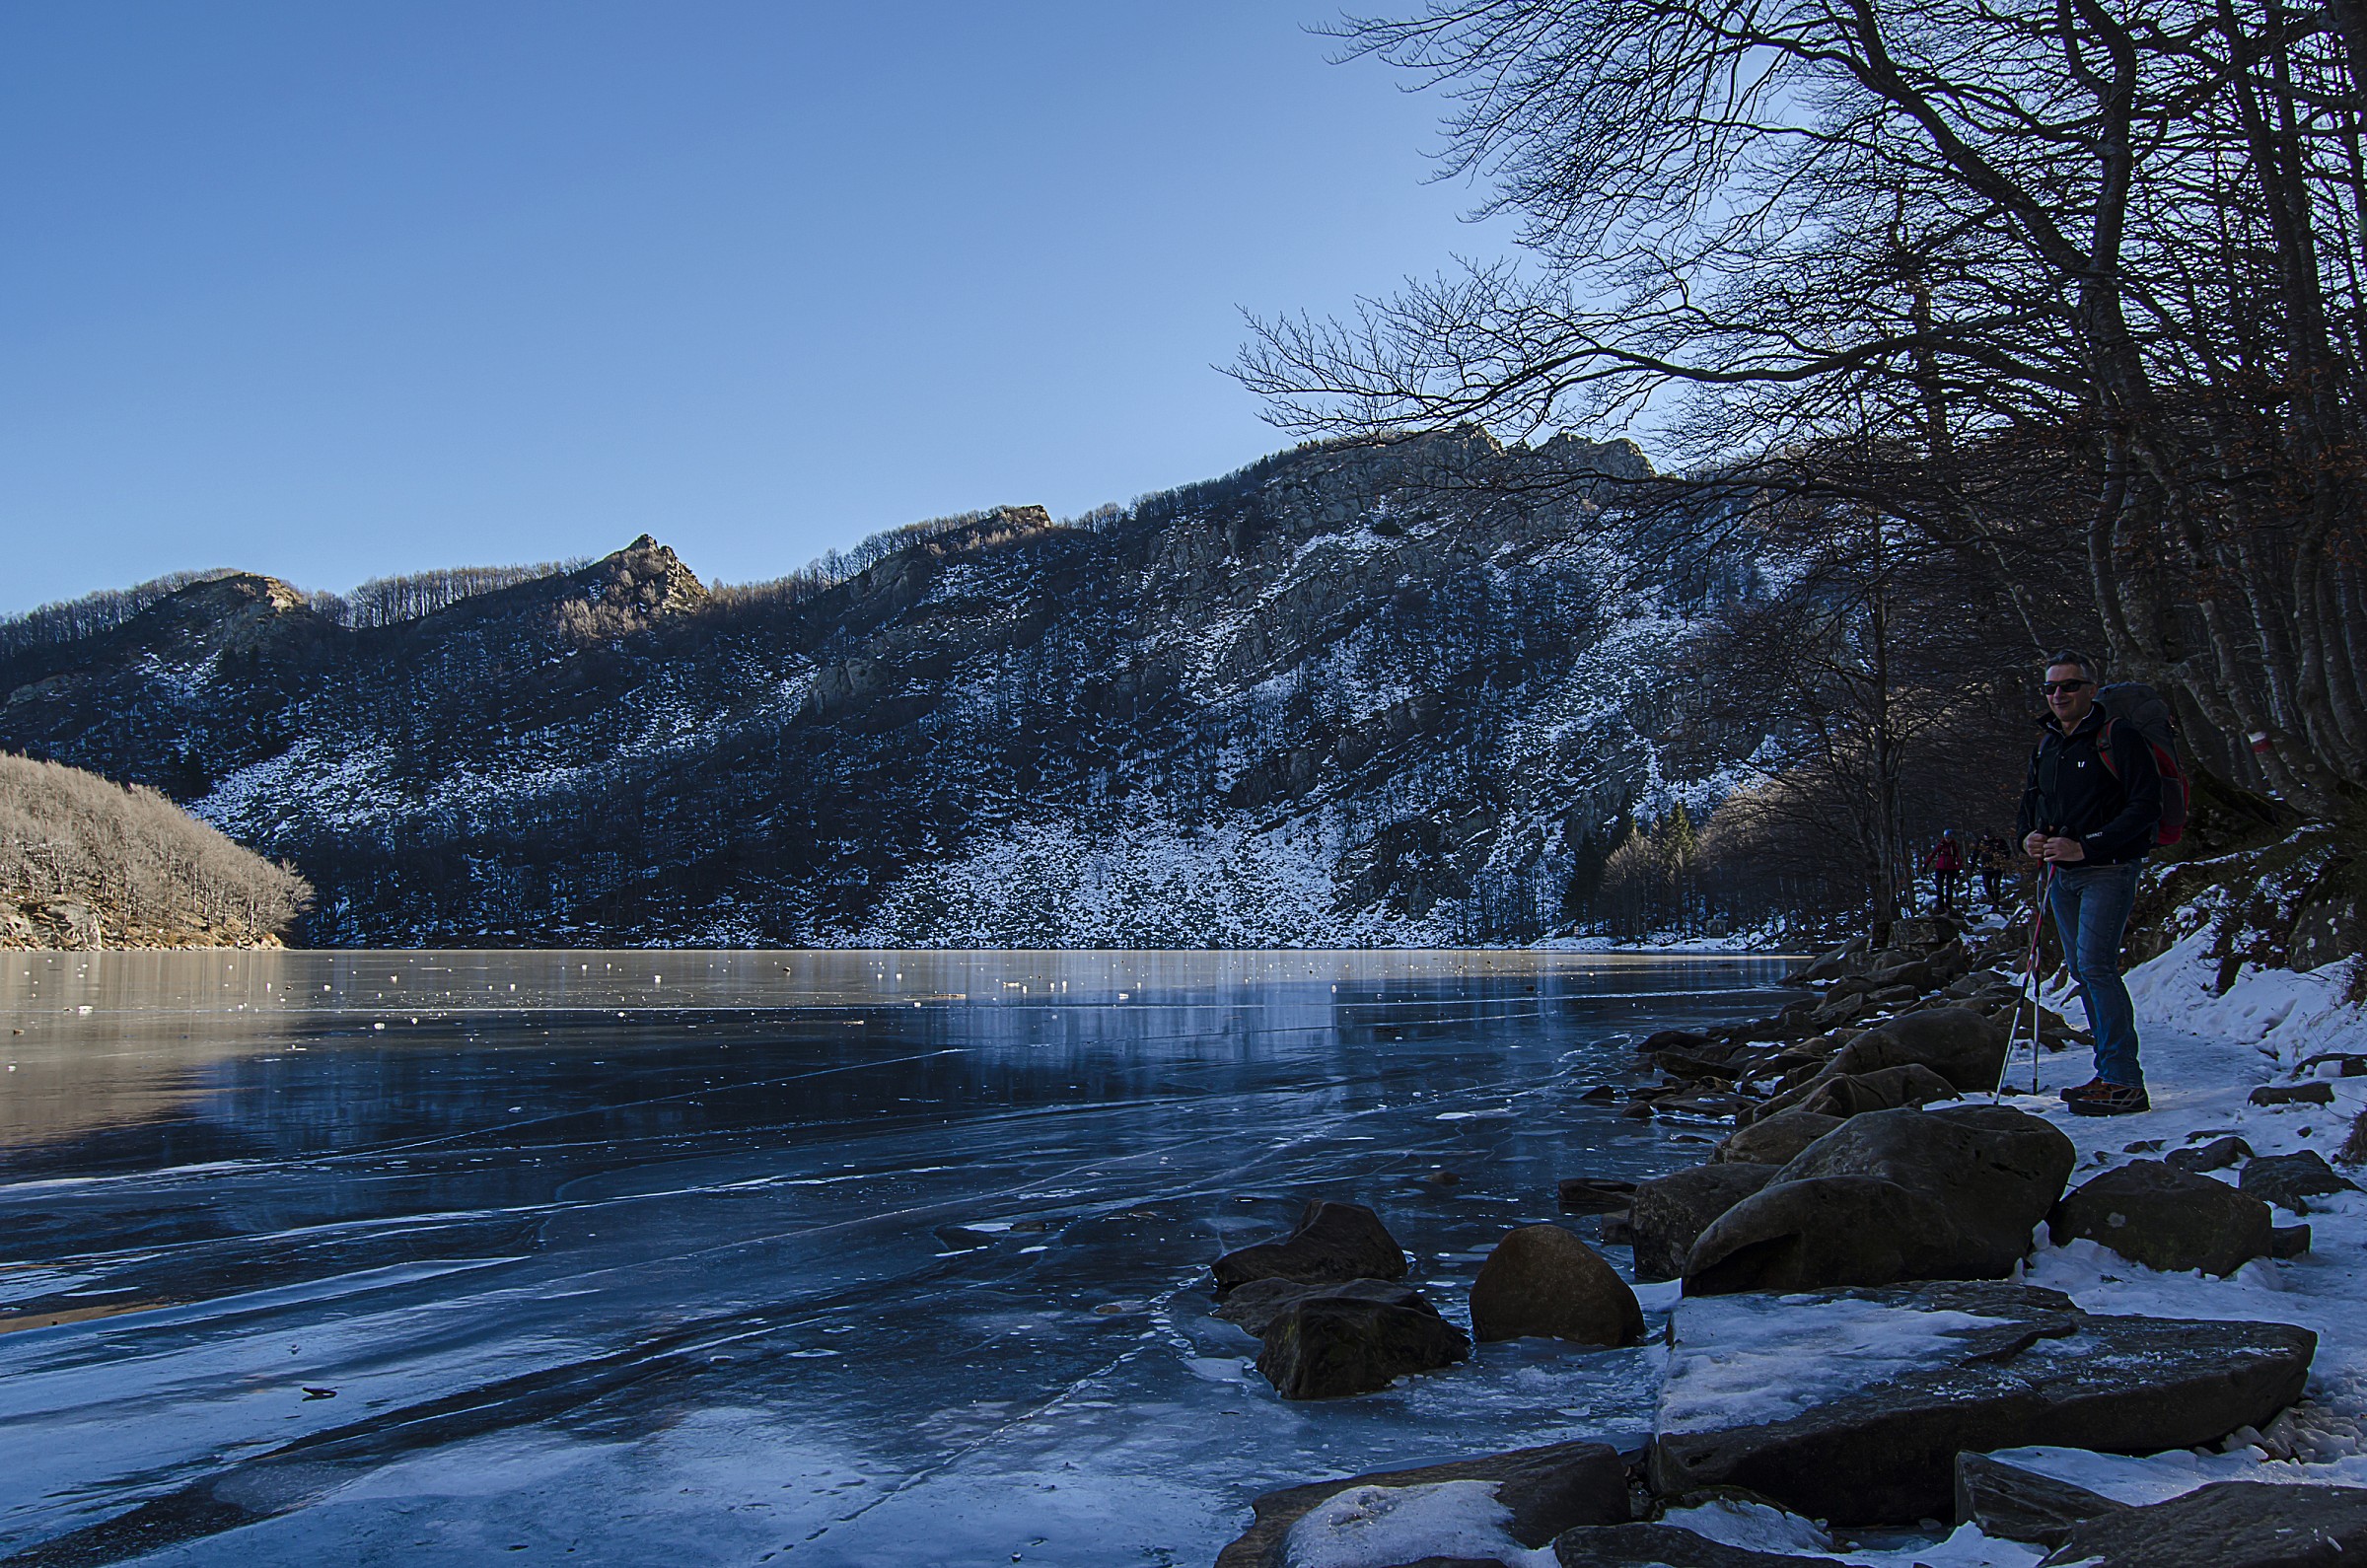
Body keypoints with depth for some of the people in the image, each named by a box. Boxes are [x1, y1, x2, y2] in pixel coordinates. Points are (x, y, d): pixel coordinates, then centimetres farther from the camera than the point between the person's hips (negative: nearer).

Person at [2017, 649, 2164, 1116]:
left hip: (2106, 871, -8)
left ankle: (2123, 1081, -13)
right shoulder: (2045, 746, 15)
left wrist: (2086, 846, -20)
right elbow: (2030, 803, 25)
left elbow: (2146, 807, -14)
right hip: (2061, 874, 8)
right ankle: (2111, 1072, 16)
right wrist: (2028, 837, 2)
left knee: (2095, 964, -17)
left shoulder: (2118, 739, -8)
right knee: (2082, 971, 9)